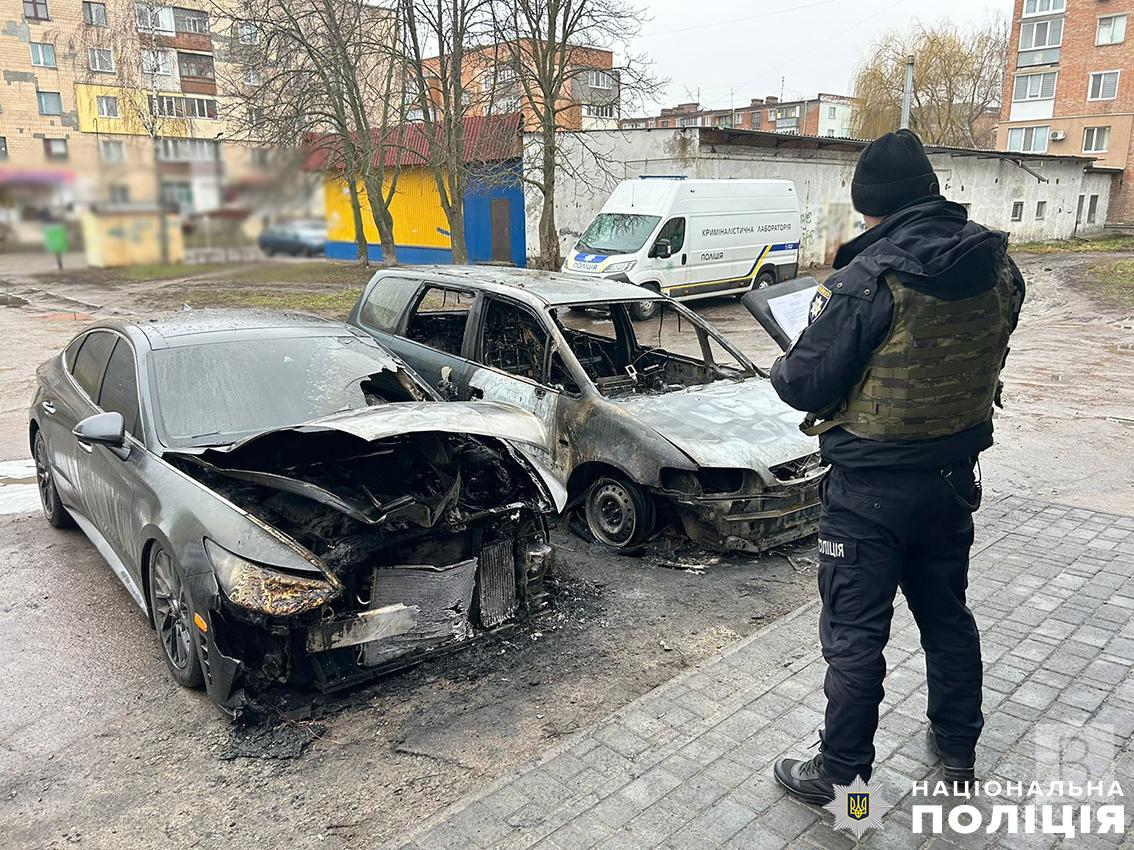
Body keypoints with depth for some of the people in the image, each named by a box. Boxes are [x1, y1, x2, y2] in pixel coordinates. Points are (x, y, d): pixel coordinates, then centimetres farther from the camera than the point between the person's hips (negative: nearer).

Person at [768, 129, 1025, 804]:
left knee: (855, 636, 6)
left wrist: (783, 369, 4)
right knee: (948, 614, 24)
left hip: (871, 490, -7)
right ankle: (958, 747, 42)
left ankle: (839, 774, 22)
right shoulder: (999, 268, -1)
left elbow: (807, 384, -18)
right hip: (954, 476, 7)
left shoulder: (870, 278, -22)